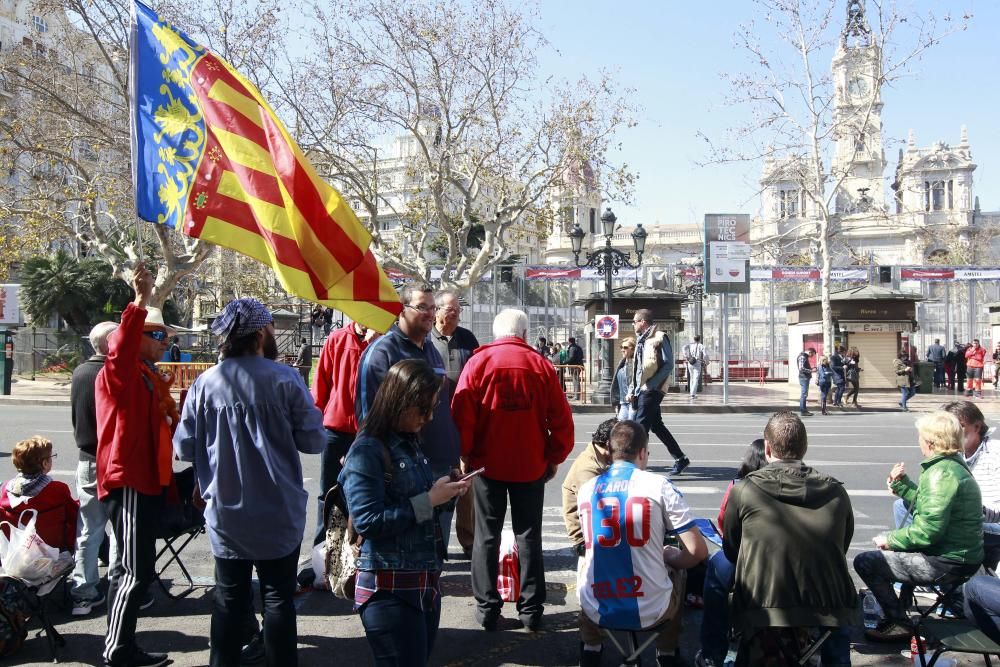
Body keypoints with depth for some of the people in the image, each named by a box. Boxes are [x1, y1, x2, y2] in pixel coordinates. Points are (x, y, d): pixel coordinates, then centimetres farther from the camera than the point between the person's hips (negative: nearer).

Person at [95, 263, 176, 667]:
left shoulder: (149, 376, 17)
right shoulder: (119, 372, -11)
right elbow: (121, 348, -35)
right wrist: (139, 303, -44)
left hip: (146, 479, 10)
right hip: (128, 481, -10)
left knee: (131, 565, 16)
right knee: (136, 569, -9)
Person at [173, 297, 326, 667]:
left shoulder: (205, 382, -6)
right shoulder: (284, 379, -13)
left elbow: (184, 447, -3)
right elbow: (313, 441, -11)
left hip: (224, 513, 3)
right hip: (278, 512, -2)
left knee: (229, 597, 16)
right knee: (278, 597, 11)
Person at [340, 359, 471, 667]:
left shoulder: (410, 443, 10)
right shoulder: (367, 451, -14)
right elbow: (367, 521, -21)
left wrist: (444, 491, 0)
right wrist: (429, 501, -19)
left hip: (426, 581, 8)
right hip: (390, 589, -8)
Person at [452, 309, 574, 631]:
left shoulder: (478, 362, -6)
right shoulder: (541, 366, -3)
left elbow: (462, 413, -8)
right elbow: (561, 419, -2)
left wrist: (464, 454, 4)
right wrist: (554, 458, 9)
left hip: (487, 464, -1)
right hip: (531, 466, 1)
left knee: (487, 535, 10)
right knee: (529, 536, 11)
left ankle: (487, 608, 14)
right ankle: (531, 610, 15)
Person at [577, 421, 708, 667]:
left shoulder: (586, 489, 1)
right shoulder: (658, 485, -9)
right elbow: (698, 551, -11)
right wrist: (667, 559, 9)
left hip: (596, 610, 2)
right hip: (651, 612, -2)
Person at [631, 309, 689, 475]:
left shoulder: (659, 338, -9)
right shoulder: (641, 340, 16)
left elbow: (668, 364, -13)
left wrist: (651, 384, -18)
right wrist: (632, 390, 14)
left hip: (651, 390, -9)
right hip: (641, 390, 9)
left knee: (641, 427, -9)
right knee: (657, 425, 12)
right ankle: (680, 458, 21)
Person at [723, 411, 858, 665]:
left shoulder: (743, 491, -8)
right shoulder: (837, 492, -3)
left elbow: (731, 552, 5)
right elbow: (842, 548, 12)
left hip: (763, 614, -1)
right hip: (828, 613, 2)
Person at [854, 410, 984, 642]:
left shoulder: (940, 473, -23)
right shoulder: (954, 466, 10)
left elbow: (927, 532, -26)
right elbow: (927, 506, 19)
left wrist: (890, 540, -13)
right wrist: (902, 484, 8)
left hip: (947, 563, -11)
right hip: (963, 555, 11)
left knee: (865, 562, -10)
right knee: (889, 537, 31)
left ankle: (898, 624, 3)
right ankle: (901, 607, 34)